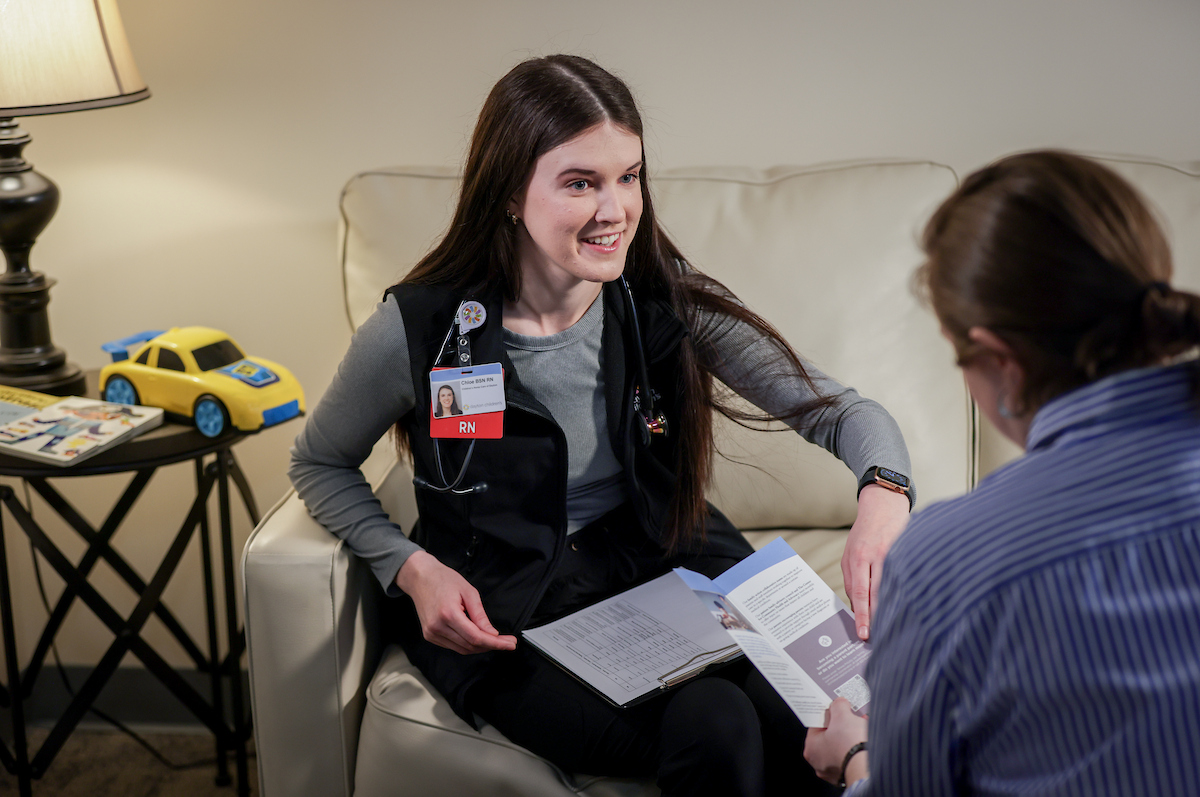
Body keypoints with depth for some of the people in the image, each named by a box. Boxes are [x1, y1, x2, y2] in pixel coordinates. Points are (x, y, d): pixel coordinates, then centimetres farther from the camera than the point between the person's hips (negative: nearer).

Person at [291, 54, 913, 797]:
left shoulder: (669, 304, -7)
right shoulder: (417, 333, -13)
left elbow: (841, 410, -7)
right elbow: (321, 463, 5)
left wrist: (883, 491, -31)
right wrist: (412, 569, -11)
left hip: (663, 572, 3)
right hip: (507, 619, -3)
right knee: (716, 732, -28)